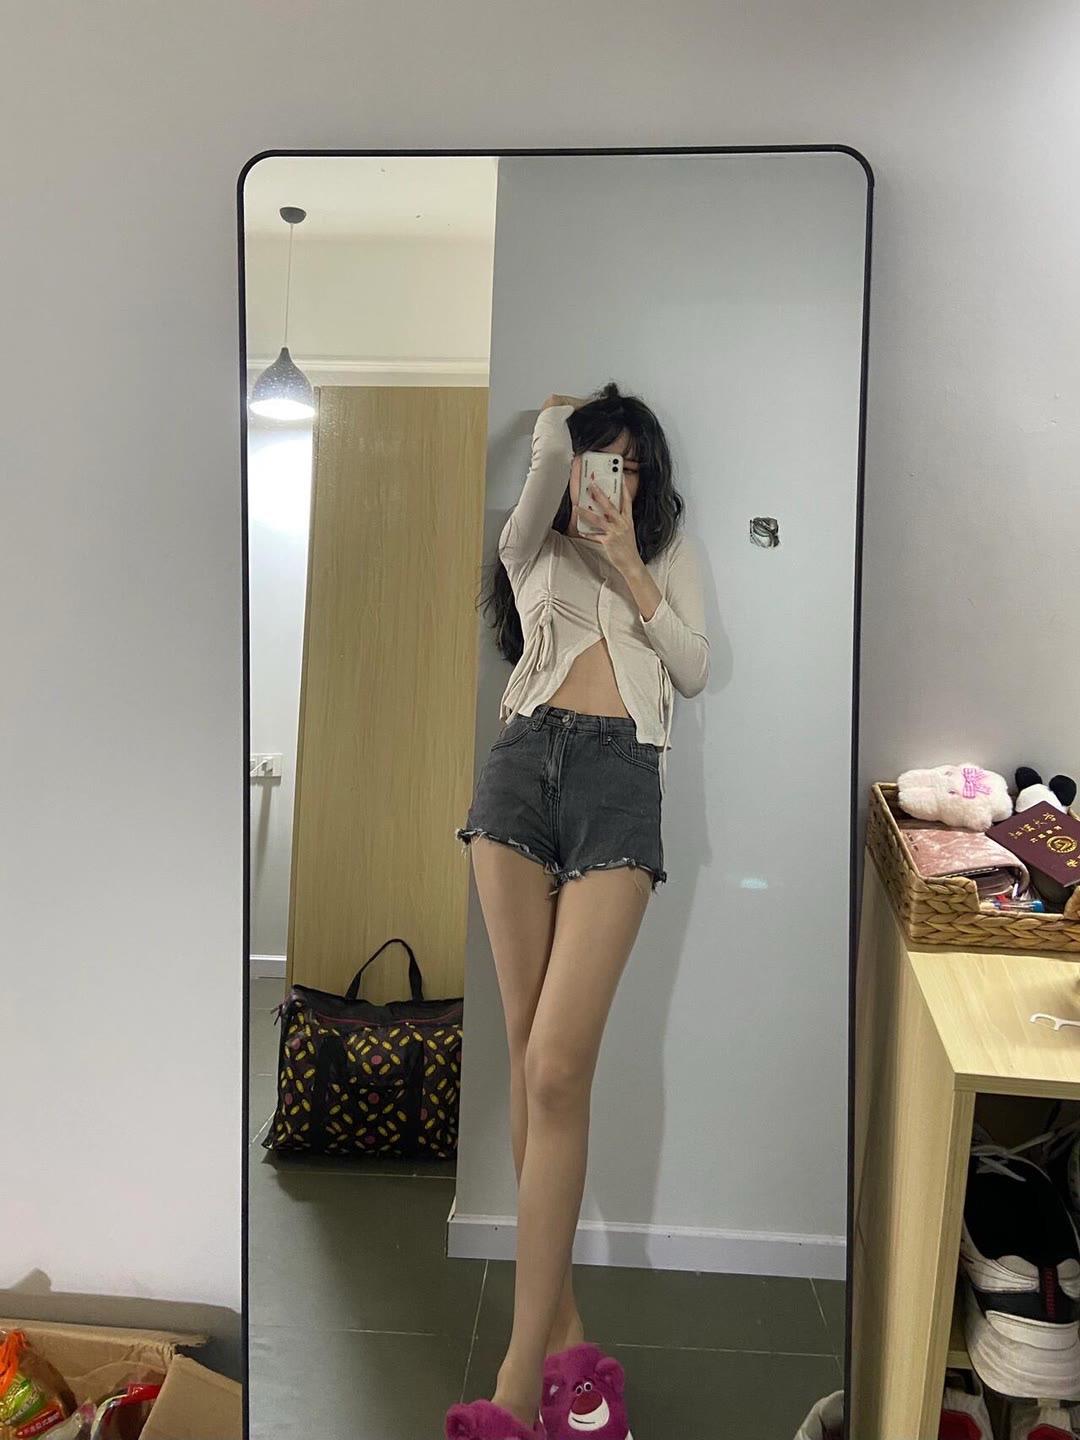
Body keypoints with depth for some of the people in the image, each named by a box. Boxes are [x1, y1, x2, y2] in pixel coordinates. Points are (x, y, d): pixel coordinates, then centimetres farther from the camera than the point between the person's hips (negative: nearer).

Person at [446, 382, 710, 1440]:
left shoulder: (670, 554, 24)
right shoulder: (533, 549, 22)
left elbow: (696, 669, 9)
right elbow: (544, 462, 1)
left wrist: (627, 564, 5)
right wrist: (556, 415, 18)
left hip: (620, 774, -2)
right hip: (524, 759, 2)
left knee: (557, 1069, -14)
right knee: (529, 1060, -1)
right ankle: (561, 1324, 10)